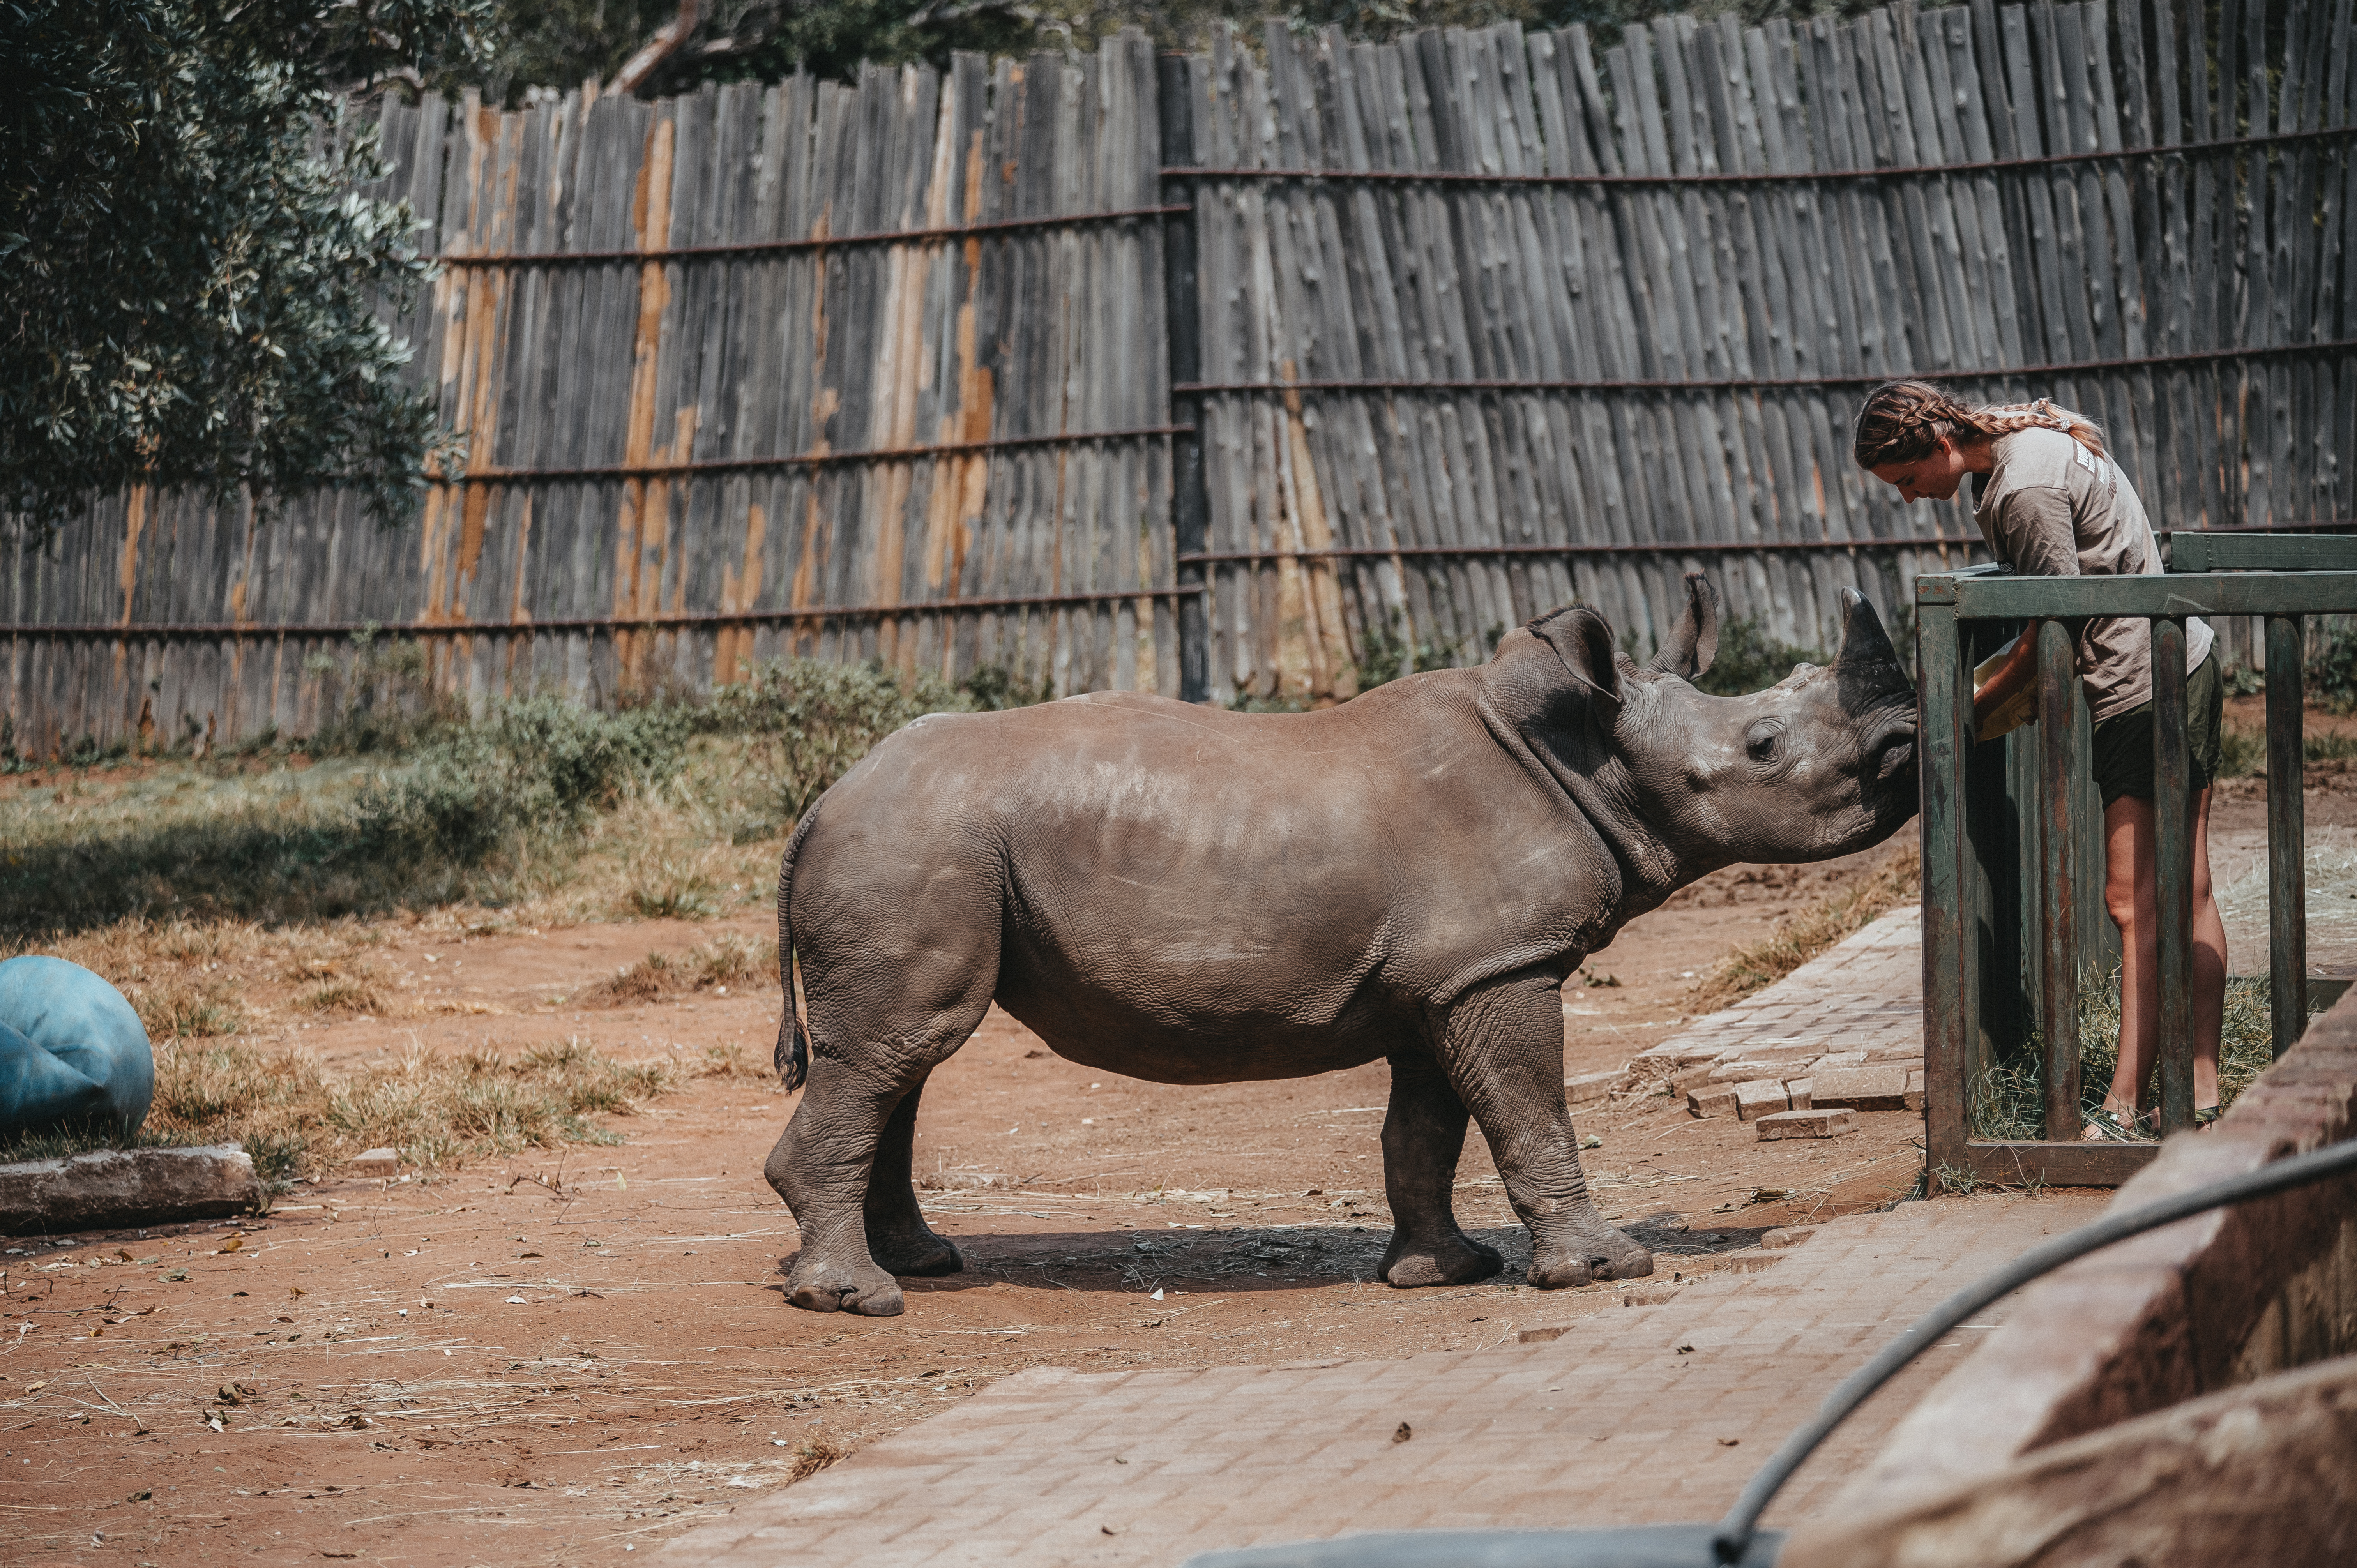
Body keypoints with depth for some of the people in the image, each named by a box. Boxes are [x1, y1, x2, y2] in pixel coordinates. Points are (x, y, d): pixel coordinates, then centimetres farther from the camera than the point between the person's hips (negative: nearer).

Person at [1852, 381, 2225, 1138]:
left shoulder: (2023, 491, -20)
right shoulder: (2038, 433, 10)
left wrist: (1977, 706, -4)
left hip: (2142, 693, -10)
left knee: (2135, 907, -8)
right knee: (2188, 898, 10)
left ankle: (2125, 1109, -7)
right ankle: (2202, 1094, 13)